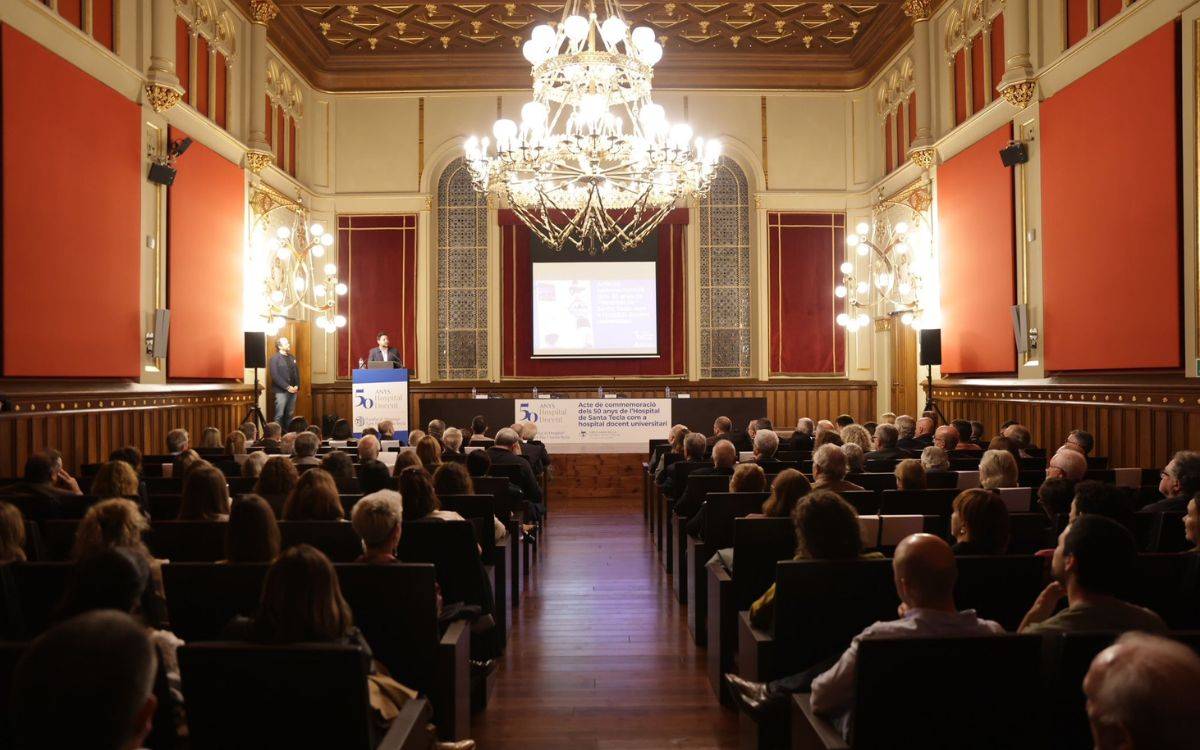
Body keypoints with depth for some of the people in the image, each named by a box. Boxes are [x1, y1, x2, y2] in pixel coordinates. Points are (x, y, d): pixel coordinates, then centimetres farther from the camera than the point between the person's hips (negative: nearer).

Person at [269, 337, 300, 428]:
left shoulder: (292, 358, 14)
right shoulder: (275, 358, -7)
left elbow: (297, 373, 16)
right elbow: (275, 376, -14)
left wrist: (297, 386, 0)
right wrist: (287, 387, -17)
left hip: (293, 391, 6)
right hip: (281, 391, -6)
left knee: (290, 415, 9)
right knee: (279, 415, -5)